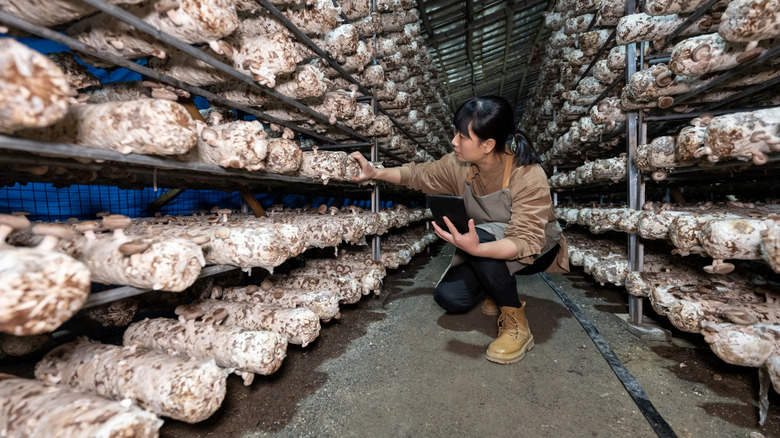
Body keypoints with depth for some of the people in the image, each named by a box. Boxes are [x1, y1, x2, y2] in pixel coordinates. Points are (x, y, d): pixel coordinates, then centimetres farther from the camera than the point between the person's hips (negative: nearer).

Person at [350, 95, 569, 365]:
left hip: (538, 251, -5)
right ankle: (500, 285, 16)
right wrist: (375, 173, -4)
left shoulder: (528, 175, -30)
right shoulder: (458, 164, -13)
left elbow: (527, 241, -37)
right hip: (487, 248, 6)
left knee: (482, 236, -38)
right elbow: (420, 175, 4)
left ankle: (516, 323, -18)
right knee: (449, 298, -16)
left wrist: (476, 248, -54)